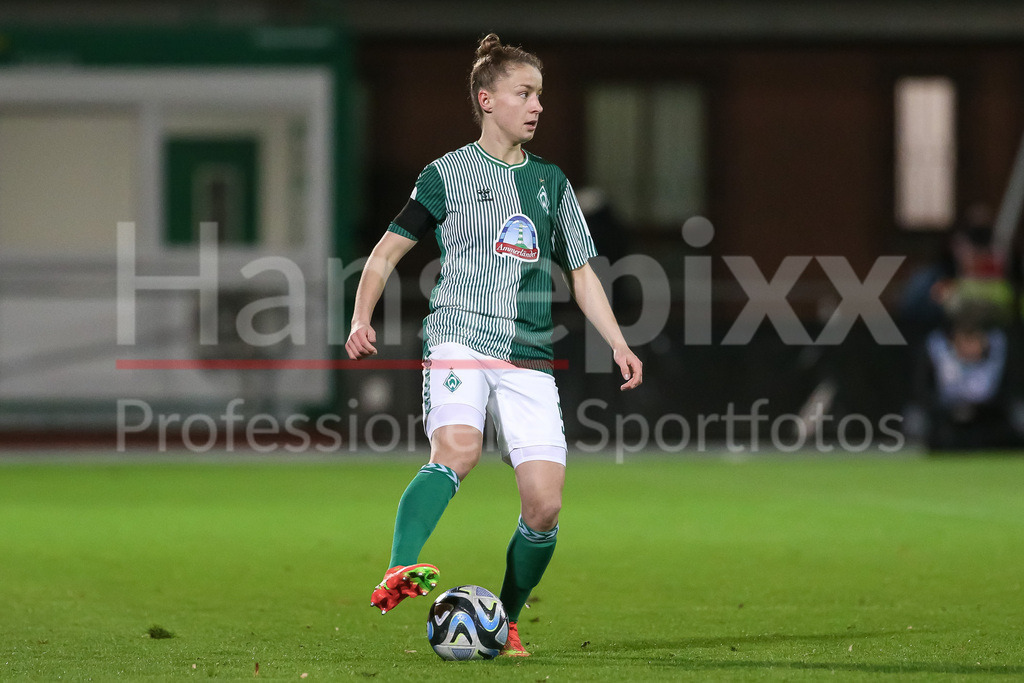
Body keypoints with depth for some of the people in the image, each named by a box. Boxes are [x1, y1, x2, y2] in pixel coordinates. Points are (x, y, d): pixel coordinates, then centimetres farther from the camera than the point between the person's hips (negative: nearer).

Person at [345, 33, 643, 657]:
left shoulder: (551, 182, 18)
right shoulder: (449, 173, 6)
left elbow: (581, 272, 24)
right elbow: (386, 253, 9)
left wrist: (619, 344, 12)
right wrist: (362, 319, -7)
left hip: (530, 359, 4)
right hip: (461, 341, -4)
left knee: (545, 504, -7)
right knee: (458, 450, -33)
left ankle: (507, 622, 12)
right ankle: (399, 572, -43)